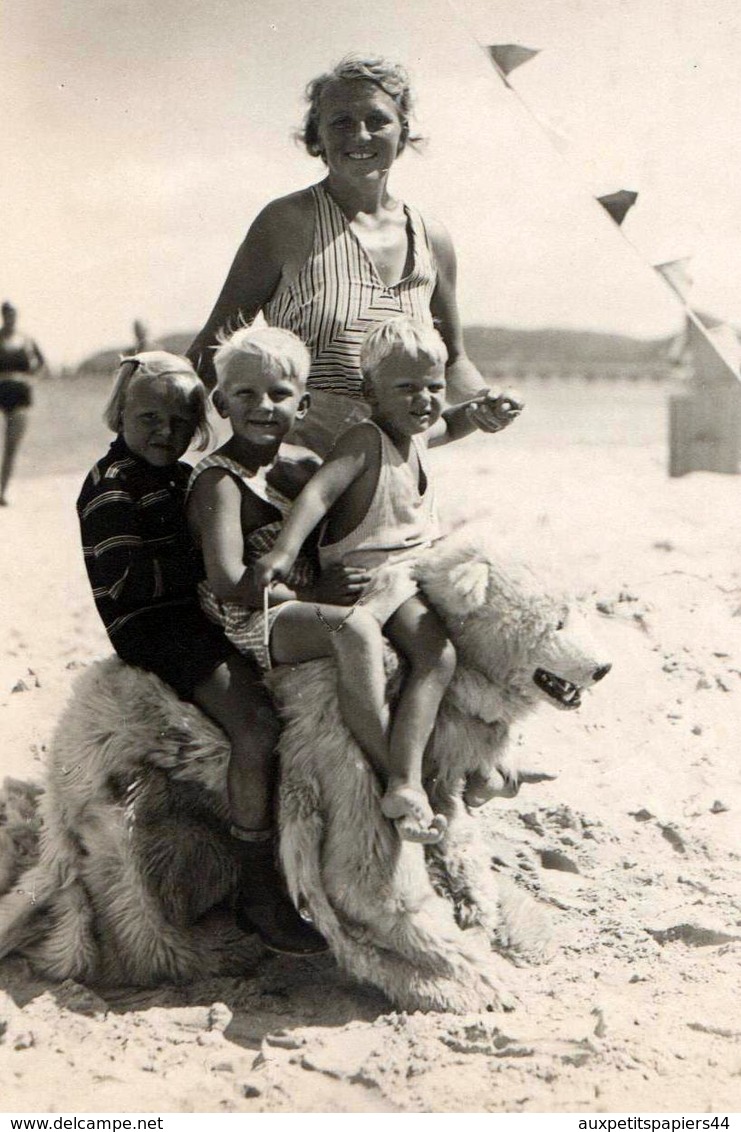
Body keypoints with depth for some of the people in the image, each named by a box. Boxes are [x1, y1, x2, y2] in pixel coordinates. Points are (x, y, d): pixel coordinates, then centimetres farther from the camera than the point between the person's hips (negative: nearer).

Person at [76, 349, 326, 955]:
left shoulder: (181, 476, 22)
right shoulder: (112, 483, -6)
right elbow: (132, 577, -16)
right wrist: (213, 563, -14)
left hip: (199, 615, 9)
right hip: (152, 629, -9)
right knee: (256, 722, -29)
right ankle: (258, 889, -19)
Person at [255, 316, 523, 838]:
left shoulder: (416, 435, 9)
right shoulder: (365, 439, -17)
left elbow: (447, 425, 33)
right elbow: (319, 490, -31)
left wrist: (483, 413, 13)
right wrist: (285, 550, -46)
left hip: (415, 570, 10)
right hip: (372, 576, -10)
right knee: (437, 657, -28)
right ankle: (404, 782, -35)